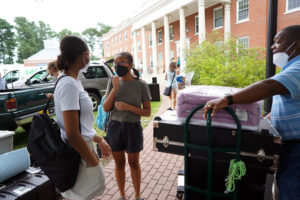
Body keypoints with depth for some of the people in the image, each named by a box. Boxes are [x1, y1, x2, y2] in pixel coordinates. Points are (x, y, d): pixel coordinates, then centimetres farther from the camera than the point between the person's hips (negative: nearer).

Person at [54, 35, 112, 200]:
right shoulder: (69, 85, -22)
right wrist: (93, 162, -15)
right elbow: (72, 134, -24)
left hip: (84, 144, 9)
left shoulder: (73, 81, 7)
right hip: (78, 152, -9)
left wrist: (99, 140, 17)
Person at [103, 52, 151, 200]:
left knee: (134, 163, 15)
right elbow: (106, 108, -5)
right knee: (119, 164, 15)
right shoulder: (113, 82, -1)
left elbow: (147, 112, -8)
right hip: (114, 127, 2)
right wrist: (115, 88, -15)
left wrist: (127, 106, -21)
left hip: (133, 128, -2)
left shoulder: (141, 85, -9)